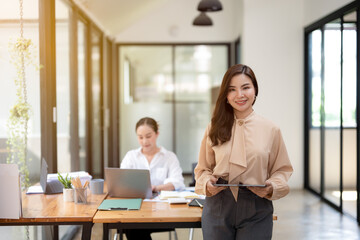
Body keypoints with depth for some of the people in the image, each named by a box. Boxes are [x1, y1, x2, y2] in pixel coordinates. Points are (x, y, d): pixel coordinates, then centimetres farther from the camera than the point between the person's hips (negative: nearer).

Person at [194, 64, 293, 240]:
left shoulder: (271, 130, 2)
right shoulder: (215, 129, 4)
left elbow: (282, 169, 6)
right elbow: (203, 169, 9)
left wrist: (272, 187, -13)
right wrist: (207, 183, -11)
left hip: (256, 211, 0)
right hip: (218, 207, 1)